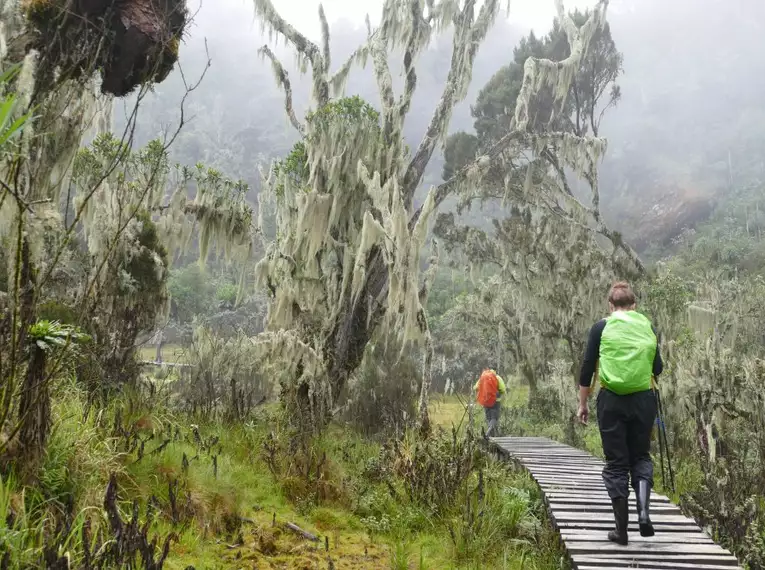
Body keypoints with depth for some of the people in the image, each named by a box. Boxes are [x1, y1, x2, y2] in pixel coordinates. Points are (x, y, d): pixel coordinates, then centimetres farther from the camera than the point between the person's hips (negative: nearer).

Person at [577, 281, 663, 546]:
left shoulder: (602, 327, 2)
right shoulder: (648, 326, 8)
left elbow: (587, 368, 1)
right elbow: (657, 369, 12)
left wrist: (582, 404, 9)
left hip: (611, 400, -2)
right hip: (643, 399, 2)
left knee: (616, 462, 6)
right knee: (641, 457, 17)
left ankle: (621, 528, 7)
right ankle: (643, 510, -4)